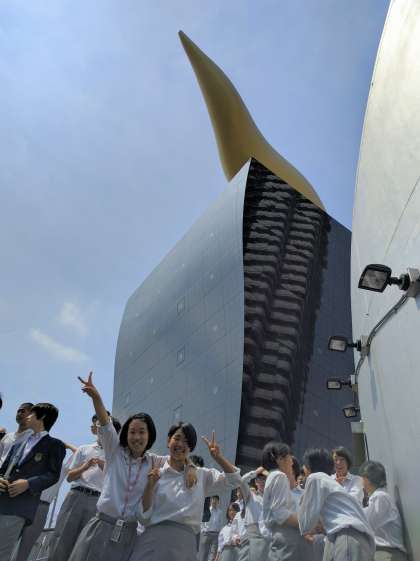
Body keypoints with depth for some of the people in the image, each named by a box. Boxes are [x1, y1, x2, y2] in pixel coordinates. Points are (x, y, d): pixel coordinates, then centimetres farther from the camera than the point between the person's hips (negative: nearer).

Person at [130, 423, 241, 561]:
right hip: (154, 540, -1)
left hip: (185, 543, 2)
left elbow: (234, 479, 3)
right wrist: (150, 486, -13)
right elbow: (144, 518, 1)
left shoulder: (201, 475, 9)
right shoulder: (155, 473, 3)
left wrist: (218, 456, -10)